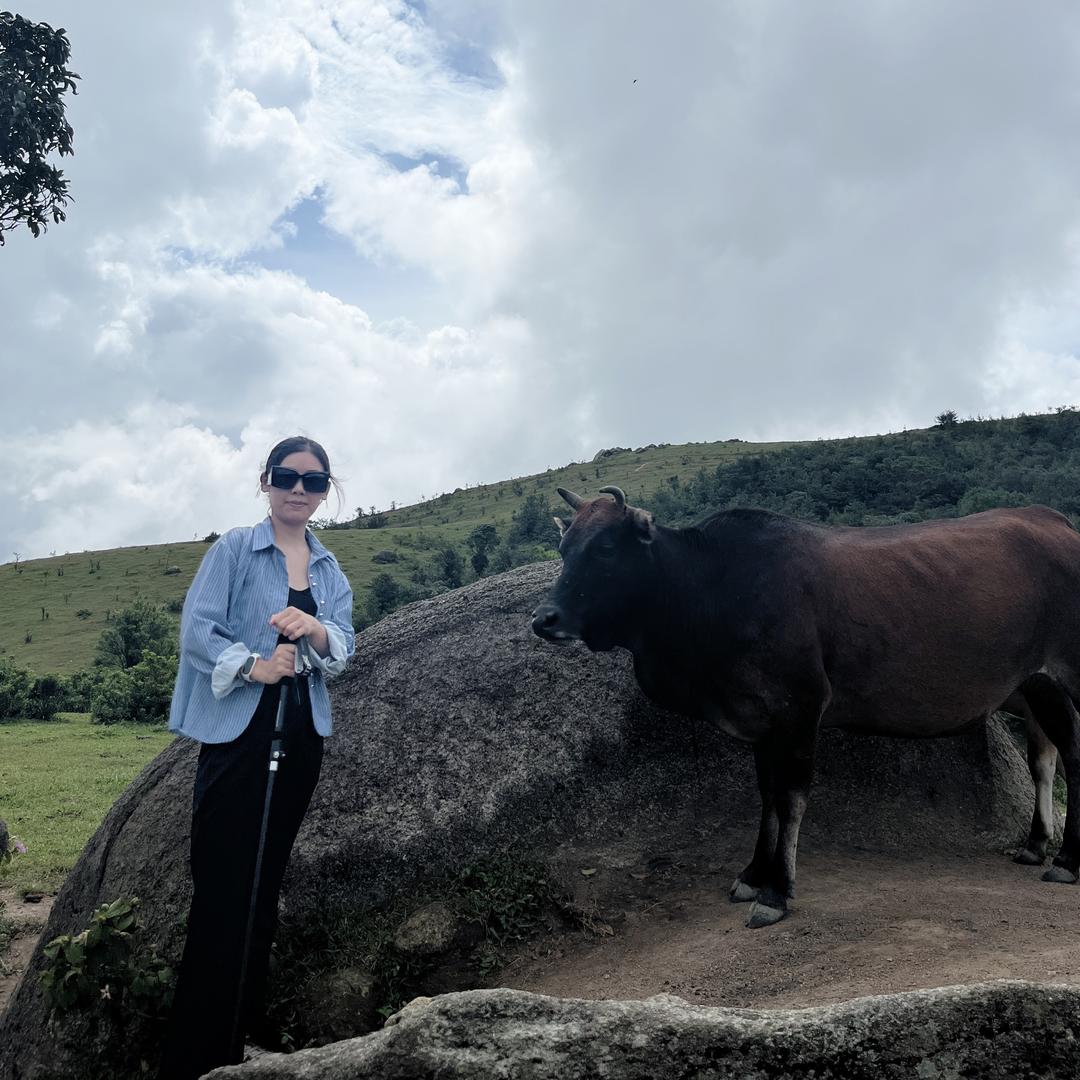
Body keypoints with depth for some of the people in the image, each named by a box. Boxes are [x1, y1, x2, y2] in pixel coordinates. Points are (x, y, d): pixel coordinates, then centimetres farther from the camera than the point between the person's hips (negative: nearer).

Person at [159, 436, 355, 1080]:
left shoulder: (331, 572, 12)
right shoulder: (234, 549, -2)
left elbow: (344, 649, 2)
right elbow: (197, 628, -10)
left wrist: (315, 630, -20)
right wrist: (252, 666, -25)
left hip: (302, 736, 5)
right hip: (238, 731, -5)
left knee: (265, 885, 12)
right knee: (223, 888, -6)